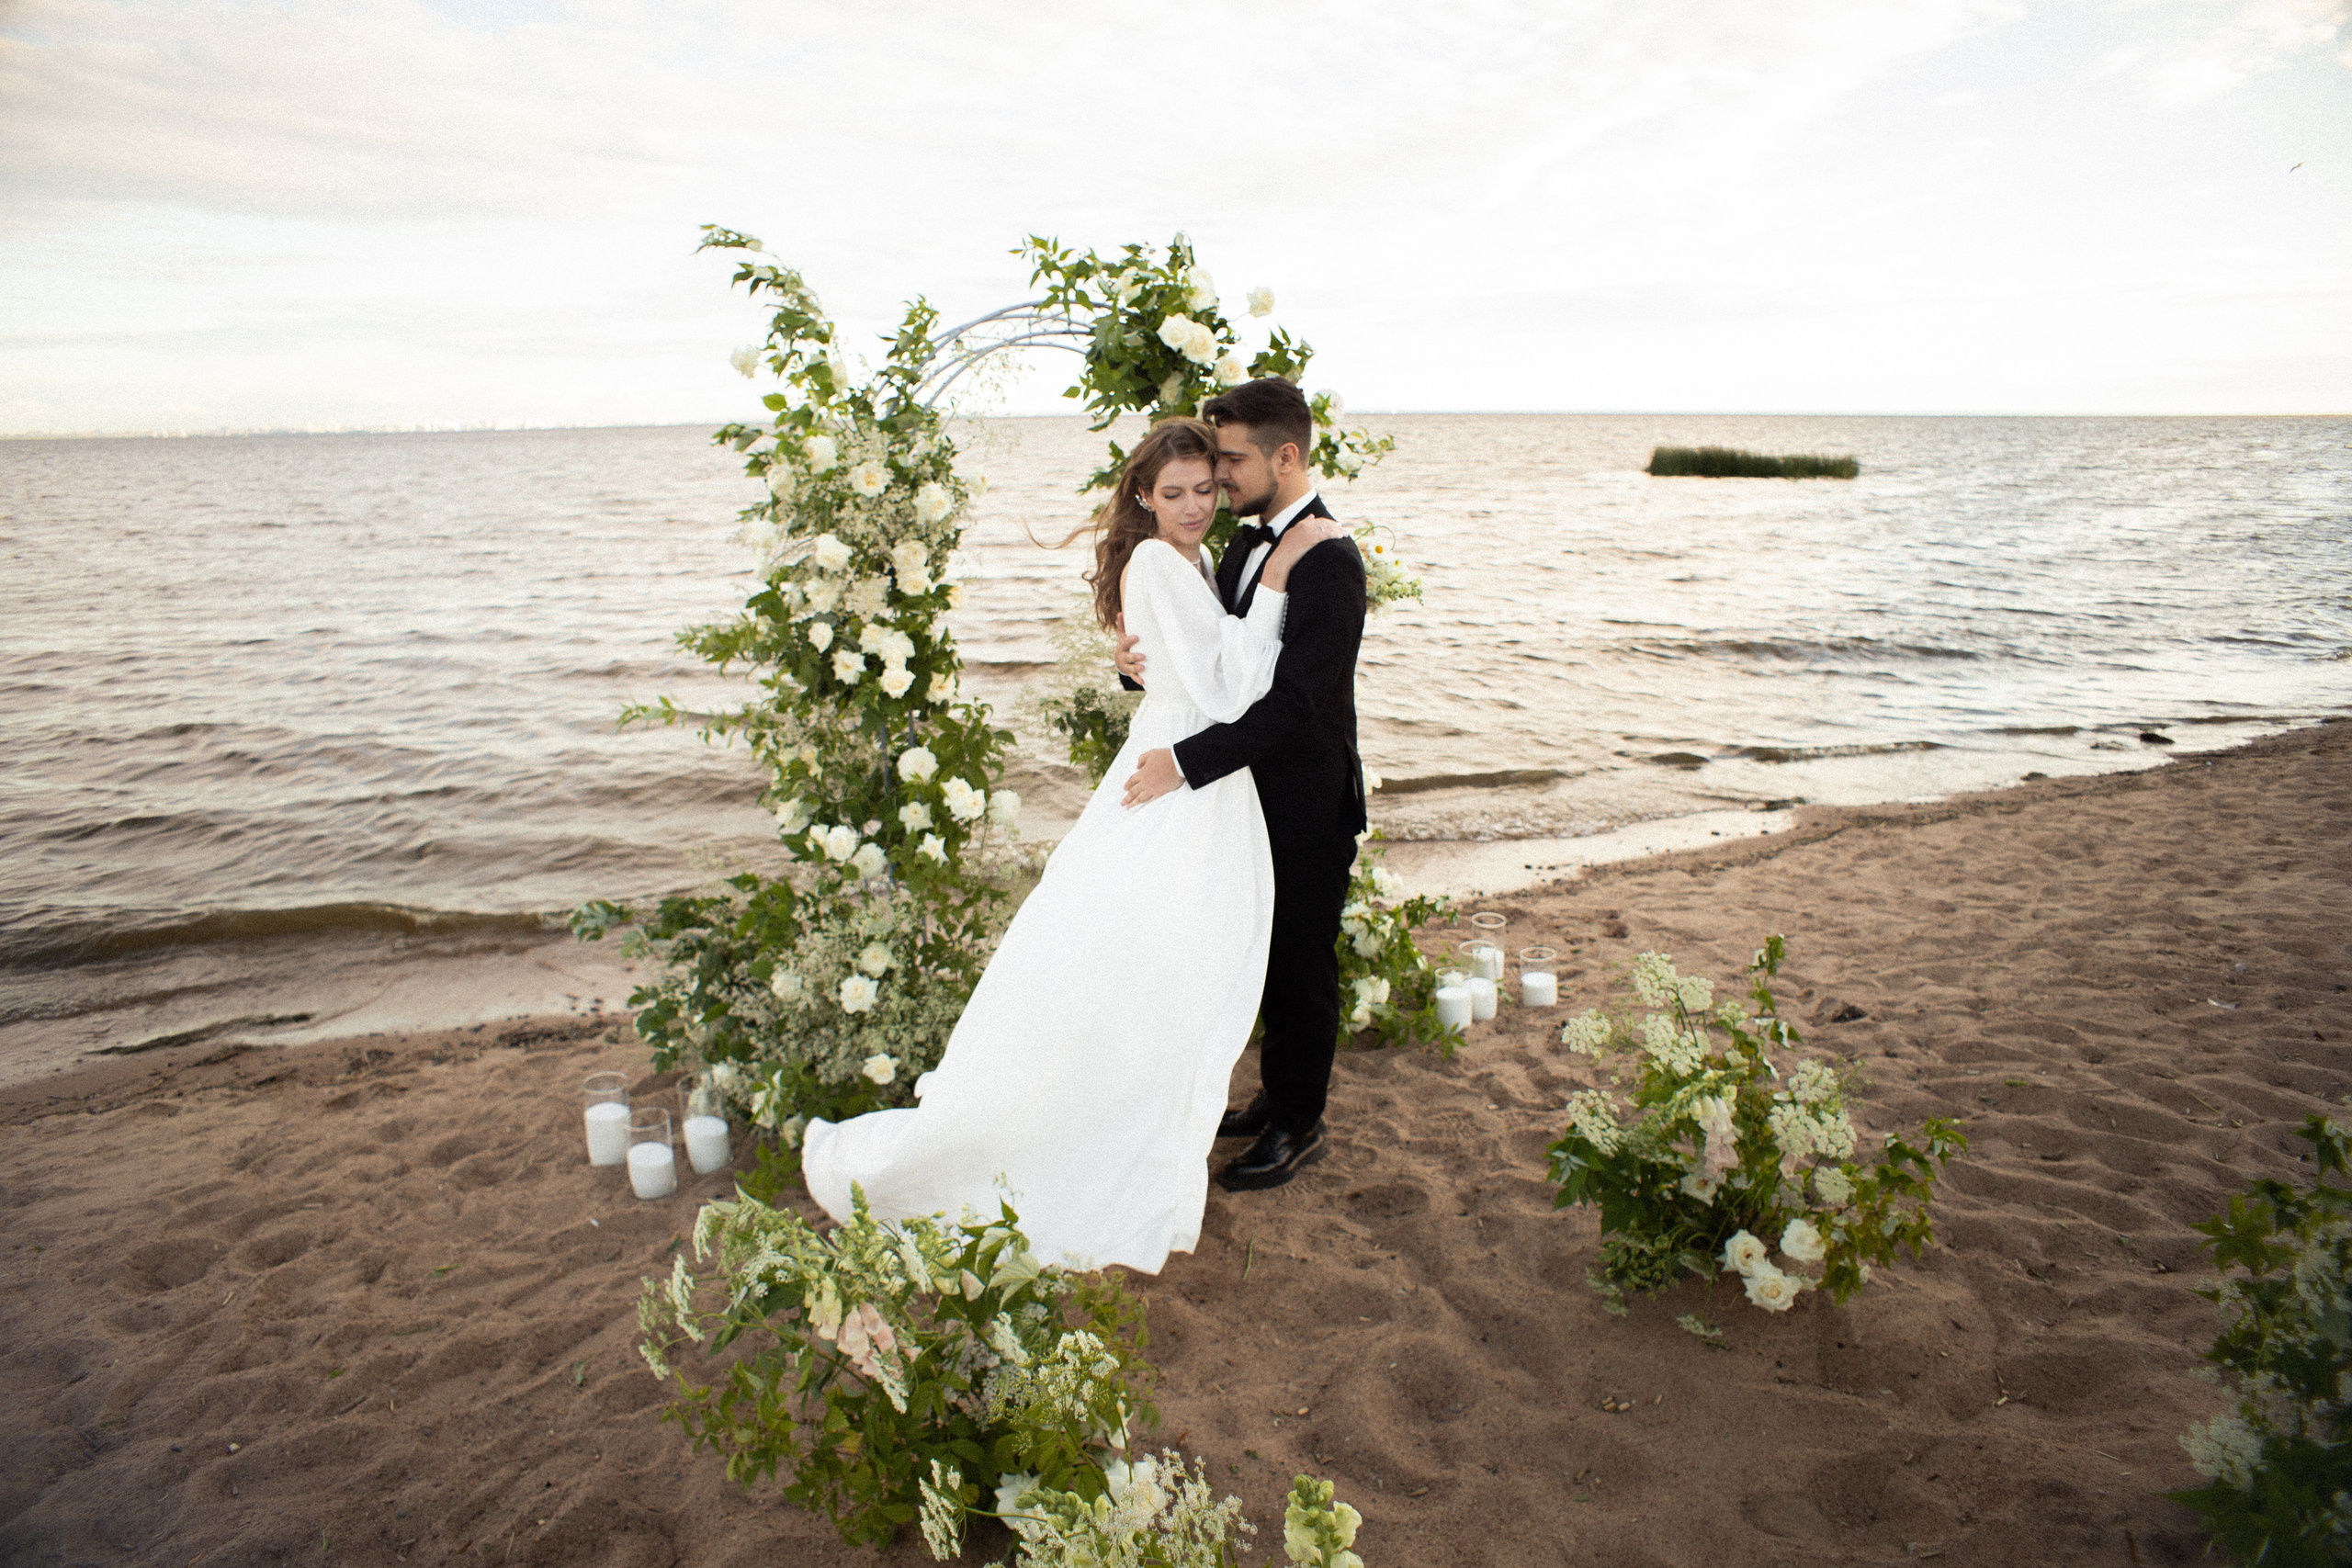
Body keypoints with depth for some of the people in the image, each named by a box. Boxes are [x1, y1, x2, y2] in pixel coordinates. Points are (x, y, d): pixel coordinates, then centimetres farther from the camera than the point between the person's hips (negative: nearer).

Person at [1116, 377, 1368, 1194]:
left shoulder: (1330, 561, -21)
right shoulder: (1247, 545, 7)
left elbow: (1296, 701, -28)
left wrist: (1187, 761, -30)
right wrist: (1149, 654, -11)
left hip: (1309, 805, -8)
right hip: (1260, 793, 8)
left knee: (1302, 965, 8)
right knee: (1270, 956, 20)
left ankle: (1299, 1124, 26)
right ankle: (1277, 1094, 38)